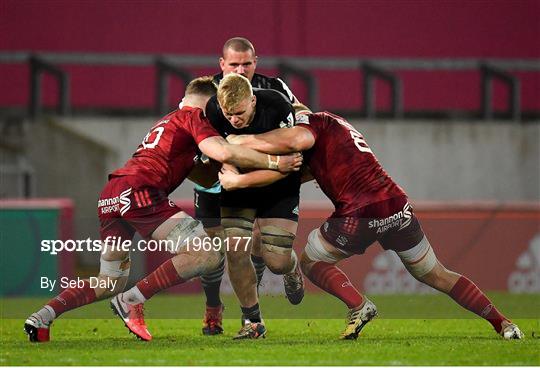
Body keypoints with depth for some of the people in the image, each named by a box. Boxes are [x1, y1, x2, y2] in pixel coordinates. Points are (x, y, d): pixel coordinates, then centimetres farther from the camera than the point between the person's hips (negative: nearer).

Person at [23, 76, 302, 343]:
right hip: (140, 192, -9)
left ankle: (43, 317, 4)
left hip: (110, 195, 9)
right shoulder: (193, 116, 7)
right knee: (206, 255, -12)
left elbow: (205, 177, 37)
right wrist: (273, 163, -4)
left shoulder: (167, 121, 34)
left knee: (110, 284, 21)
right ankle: (132, 302, -18)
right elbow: (222, 152, -11)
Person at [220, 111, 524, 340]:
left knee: (312, 263, 15)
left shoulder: (313, 122, 2)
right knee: (438, 276, 19)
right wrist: (241, 180, 16)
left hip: (361, 215, -8)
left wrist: (241, 141, -15)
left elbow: (298, 139, -23)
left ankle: (359, 305, -7)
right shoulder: (337, 125, 29)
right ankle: (502, 324, 13)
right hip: (398, 207, 8)